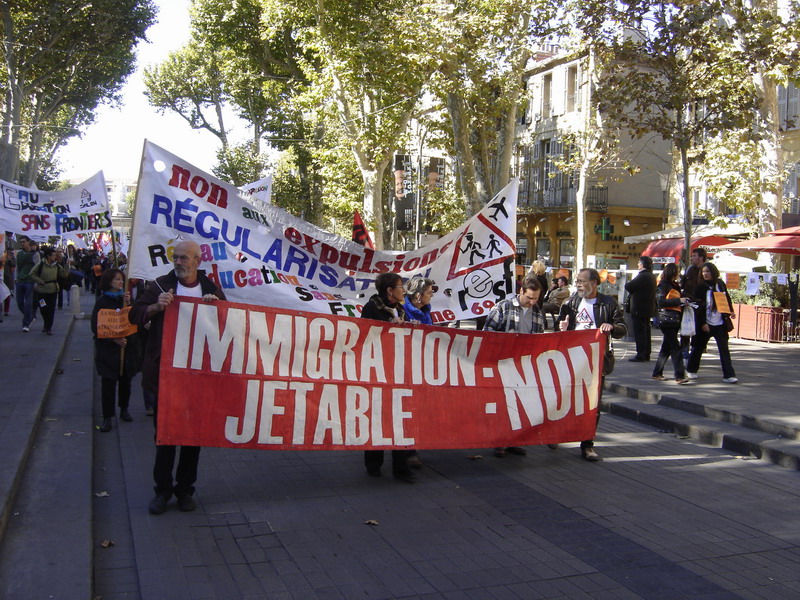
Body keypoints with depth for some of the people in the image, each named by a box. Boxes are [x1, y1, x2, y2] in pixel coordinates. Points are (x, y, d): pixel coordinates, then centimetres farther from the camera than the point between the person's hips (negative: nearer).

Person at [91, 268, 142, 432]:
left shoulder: (126, 298, 7)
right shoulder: (102, 301, -2)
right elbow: (96, 326, -5)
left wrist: (128, 304, -13)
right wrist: (114, 339, -16)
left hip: (128, 347, 3)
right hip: (108, 349, -3)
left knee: (125, 380, 12)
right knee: (108, 383, -3)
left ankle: (124, 409, 29)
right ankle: (107, 417, 4)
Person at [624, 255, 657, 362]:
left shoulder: (643, 276, -19)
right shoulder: (652, 276, 13)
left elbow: (628, 286, -22)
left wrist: (628, 284, -1)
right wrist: (633, 290, 3)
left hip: (639, 309, -10)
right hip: (648, 308, 10)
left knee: (639, 332, -6)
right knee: (646, 331, 14)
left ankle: (640, 355, -6)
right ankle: (646, 354, 21)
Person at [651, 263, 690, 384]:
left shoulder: (675, 285, 20)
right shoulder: (663, 285, -8)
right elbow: (660, 301, -17)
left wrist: (684, 302, 8)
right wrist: (678, 300, -17)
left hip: (674, 320, 9)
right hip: (666, 320, -9)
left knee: (666, 348, 11)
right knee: (675, 348, -12)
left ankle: (657, 373, 17)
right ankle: (679, 376, -14)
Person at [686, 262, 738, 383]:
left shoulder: (721, 284, 5)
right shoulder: (700, 287, -7)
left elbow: (727, 299, 17)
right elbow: (698, 307, -9)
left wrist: (731, 311, 2)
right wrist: (702, 323, -14)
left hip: (720, 324, 3)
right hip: (705, 324, -3)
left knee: (724, 349, -2)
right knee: (698, 348, 9)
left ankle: (729, 375, -2)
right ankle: (691, 370, 27)